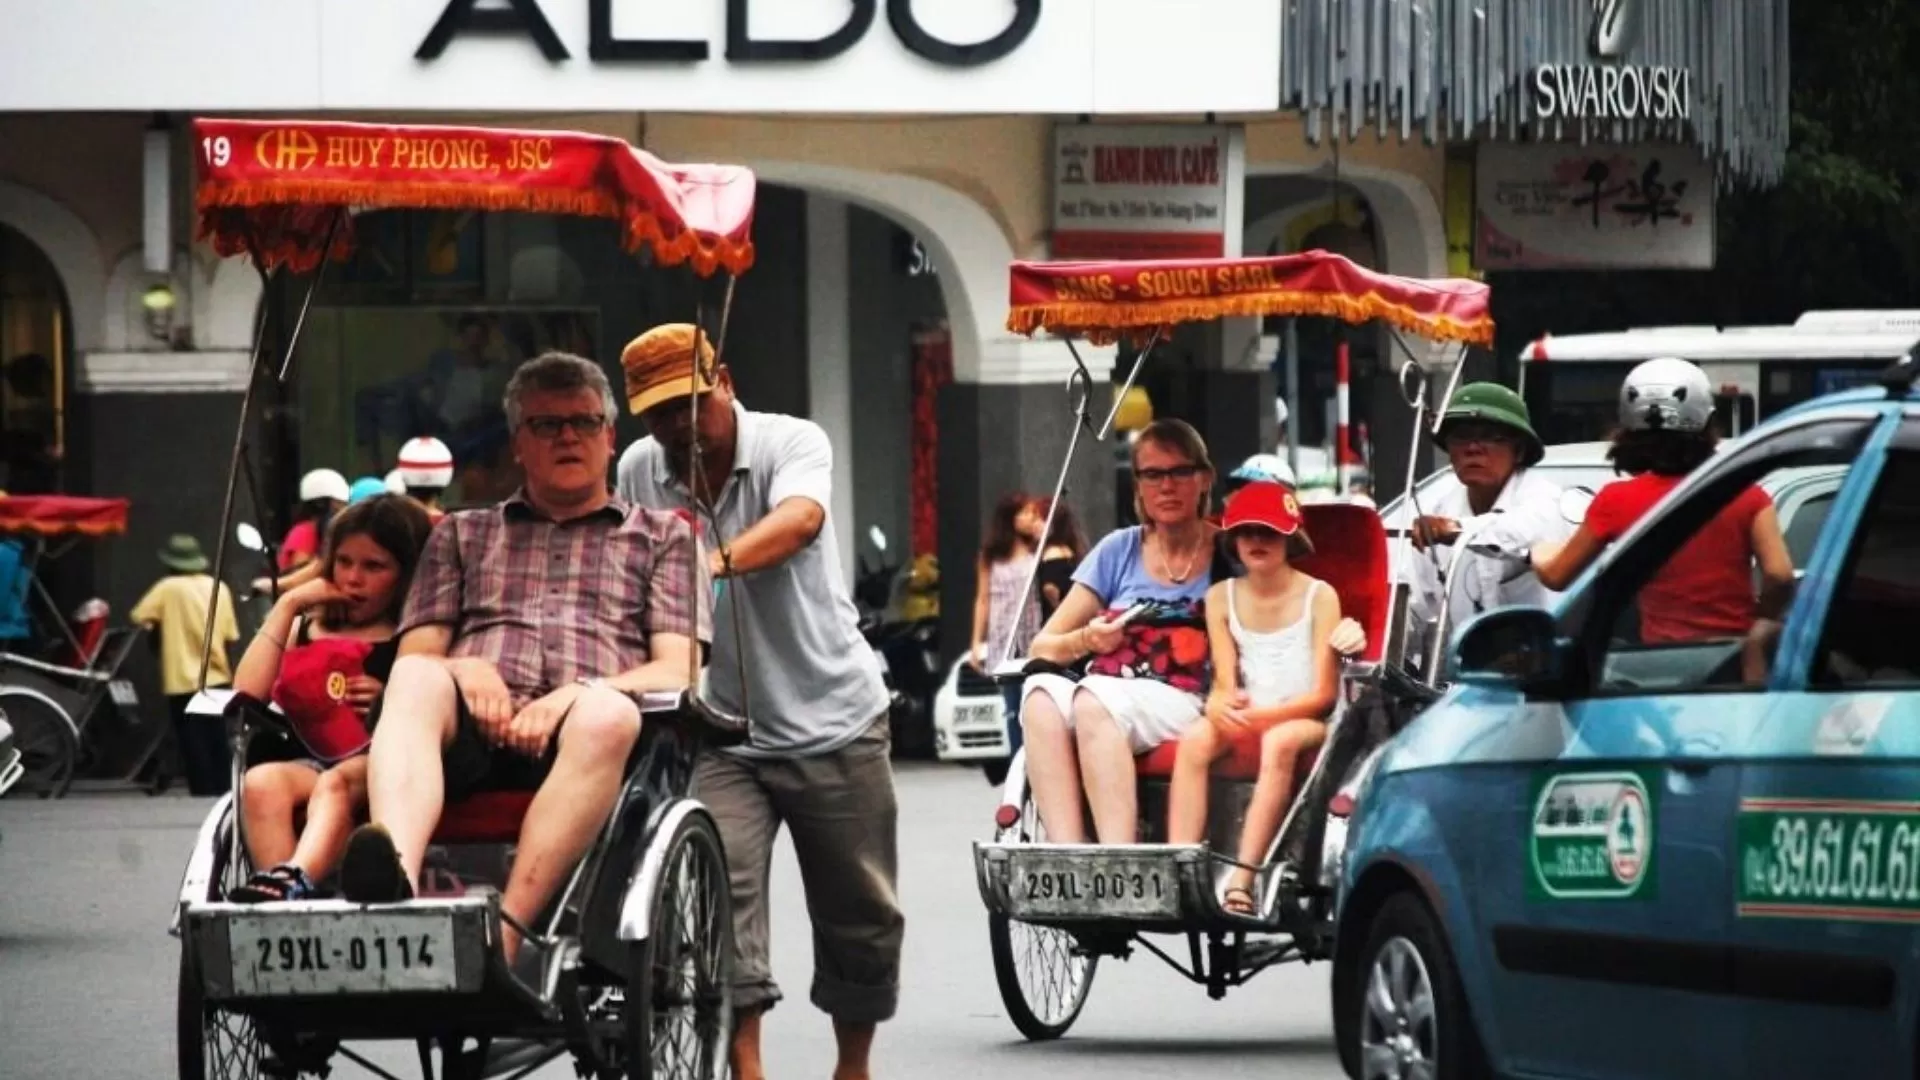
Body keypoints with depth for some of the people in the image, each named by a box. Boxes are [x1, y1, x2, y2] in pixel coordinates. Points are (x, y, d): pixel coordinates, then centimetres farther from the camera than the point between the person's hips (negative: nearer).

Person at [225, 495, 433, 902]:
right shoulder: (308, 630, 26)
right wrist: (288, 606, 10)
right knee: (261, 782, -32)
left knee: (336, 783, -38)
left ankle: (289, 883, -66)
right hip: (313, 763, 3)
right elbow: (247, 694, 9)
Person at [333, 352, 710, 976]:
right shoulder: (461, 534, 33)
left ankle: (505, 932, -52)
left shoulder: (662, 537, 27)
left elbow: (678, 673, 12)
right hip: (468, 735, 1)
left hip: (575, 738, -1)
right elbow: (414, 654, 21)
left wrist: (575, 695, -7)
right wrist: (465, 668, -4)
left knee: (607, 713, -38)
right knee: (417, 680, -34)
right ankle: (393, 879, -62)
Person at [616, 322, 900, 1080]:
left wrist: (719, 561, -51)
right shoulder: (640, 470, 1)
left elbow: (798, 521, -33)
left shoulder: (792, 443, -11)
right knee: (721, 888, -19)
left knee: (860, 915, 8)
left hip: (832, 720, -2)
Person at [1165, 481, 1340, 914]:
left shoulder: (1318, 597, -2)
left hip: (1308, 720, -3)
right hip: (1246, 719, 3)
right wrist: (1220, 705, -21)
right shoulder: (1222, 598, 9)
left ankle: (1242, 879, -45)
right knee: (1195, 738, -28)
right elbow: (1224, 683, 4)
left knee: (1279, 741, -37)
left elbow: (1324, 693, -7)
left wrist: (1262, 715, -21)